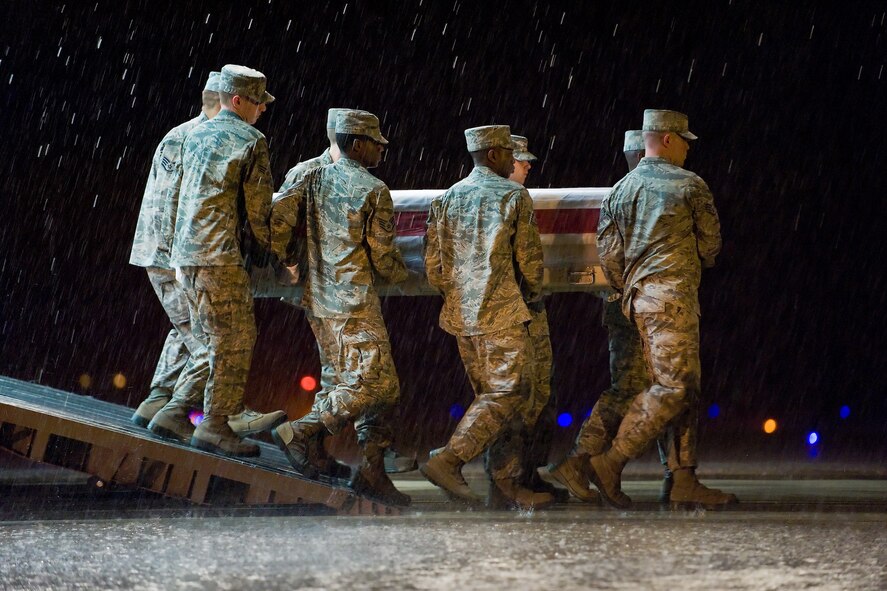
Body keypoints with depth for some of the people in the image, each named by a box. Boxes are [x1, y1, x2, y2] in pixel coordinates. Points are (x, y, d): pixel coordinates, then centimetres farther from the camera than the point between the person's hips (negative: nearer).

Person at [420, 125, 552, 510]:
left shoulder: (446, 199, 12)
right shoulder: (513, 196, -5)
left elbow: (433, 267, 10)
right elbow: (529, 259, -4)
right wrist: (532, 294, 14)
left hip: (460, 316, 7)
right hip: (502, 313, -7)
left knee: (493, 396, 11)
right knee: (506, 395, -6)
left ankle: (508, 483, 10)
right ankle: (449, 461, -18)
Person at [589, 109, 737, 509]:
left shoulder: (622, 188, 15)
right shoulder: (690, 185, -2)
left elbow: (608, 251, 11)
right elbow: (711, 244, 5)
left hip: (638, 297, 8)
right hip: (673, 293, -8)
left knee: (686, 389, 9)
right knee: (672, 388, -10)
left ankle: (684, 480, 4)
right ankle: (611, 463, -17)